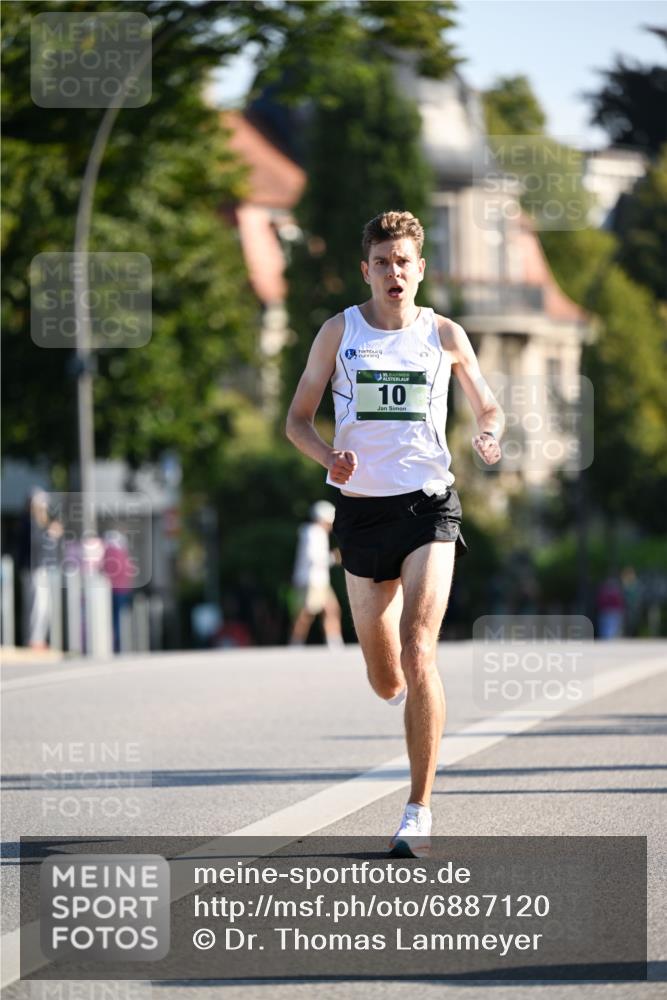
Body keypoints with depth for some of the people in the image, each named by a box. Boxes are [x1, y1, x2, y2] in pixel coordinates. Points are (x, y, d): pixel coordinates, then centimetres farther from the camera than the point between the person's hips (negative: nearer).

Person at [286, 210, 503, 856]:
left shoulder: (444, 335, 4)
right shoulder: (339, 332, 4)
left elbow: (487, 407, 16)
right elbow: (297, 420, 7)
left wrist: (489, 434, -8)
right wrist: (328, 456, -14)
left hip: (428, 508, -2)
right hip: (362, 508, 2)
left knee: (418, 653, -18)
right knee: (385, 682, 8)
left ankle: (419, 811, -14)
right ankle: (408, 686, 49)